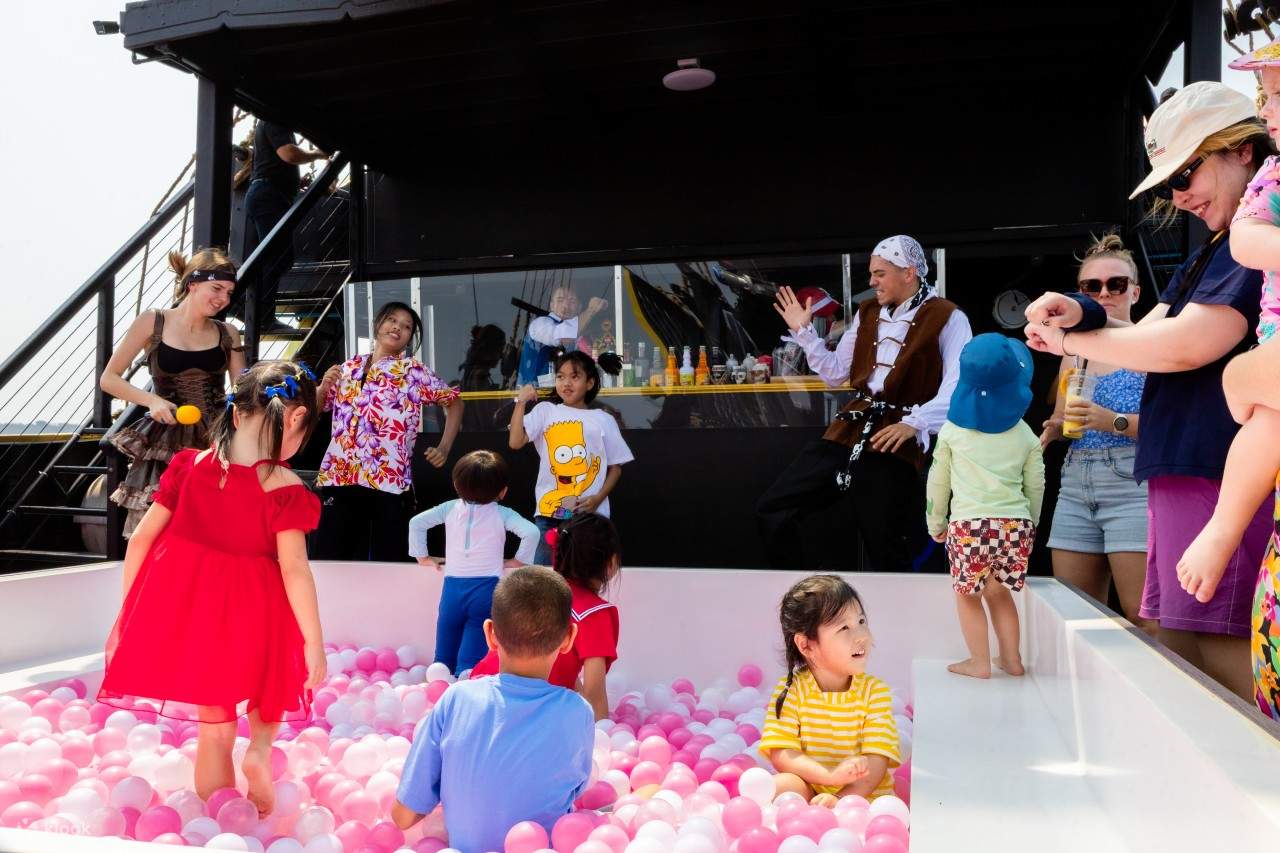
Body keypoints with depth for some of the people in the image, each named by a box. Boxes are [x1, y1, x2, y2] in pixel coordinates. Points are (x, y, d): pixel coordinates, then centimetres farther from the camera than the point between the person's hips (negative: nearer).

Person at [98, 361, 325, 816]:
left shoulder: (190, 465, -4)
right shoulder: (285, 488, -17)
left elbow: (140, 539, 1)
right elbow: (294, 571, -18)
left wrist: (126, 613, 13)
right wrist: (314, 644, -10)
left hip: (182, 610, 4)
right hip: (250, 616, -4)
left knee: (215, 731, 18)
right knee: (268, 687, 28)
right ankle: (261, 748, 1)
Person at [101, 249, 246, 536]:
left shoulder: (227, 334, 6)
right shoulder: (152, 323, -1)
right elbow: (108, 379, 3)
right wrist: (152, 400, -11)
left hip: (216, 441, 2)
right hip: (166, 443, -2)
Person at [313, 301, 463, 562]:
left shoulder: (414, 371, 5)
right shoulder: (348, 368, 15)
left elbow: (454, 402, 10)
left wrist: (444, 448, 1)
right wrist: (324, 386, 1)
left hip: (388, 480, -3)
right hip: (337, 476, 3)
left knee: (388, 559, -1)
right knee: (331, 556, 5)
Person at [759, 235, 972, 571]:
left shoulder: (947, 318, -3)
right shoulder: (867, 313, 17)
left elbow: (958, 386, -14)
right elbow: (835, 373, 20)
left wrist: (915, 423, -27)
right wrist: (804, 331, 12)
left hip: (894, 440, -6)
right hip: (849, 430, 6)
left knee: (885, 553, 1)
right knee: (771, 507, 0)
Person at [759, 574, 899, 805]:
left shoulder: (874, 691, -3)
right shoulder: (791, 689, -5)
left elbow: (876, 761, -12)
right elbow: (780, 754, -12)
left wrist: (841, 798, -29)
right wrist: (831, 776, -29)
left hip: (864, 795, 1)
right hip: (809, 791, -1)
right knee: (781, 785, -31)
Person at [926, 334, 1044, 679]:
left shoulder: (952, 431, 3)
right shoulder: (1025, 436, 8)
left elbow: (938, 482, 8)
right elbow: (1036, 485, 13)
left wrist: (936, 523, 19)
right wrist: (1031, 524, 28)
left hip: (969, 524, -3)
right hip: (1016, 524, 3)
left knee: (968, 595, 10)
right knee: (999, 593, 18)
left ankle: (979, 662, 10)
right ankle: (1011, 658, 23)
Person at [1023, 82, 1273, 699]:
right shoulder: (1211, 253, 21)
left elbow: (1185, 344, -19)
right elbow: (1148, 337, 15)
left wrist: (1069, 340, -6)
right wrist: (1080, 316, -5)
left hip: (1225, 477, -10)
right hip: (1182, 476, 10)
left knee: (1218, 656, -8)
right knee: (1176, 648, 12)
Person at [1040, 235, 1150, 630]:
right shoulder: (1074, 352, 16)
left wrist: (1115, 422, -23)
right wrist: (1055, 427, 2)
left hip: (1135, 486, -6)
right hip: (1076, 489, 6)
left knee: (1144, 618, -9)